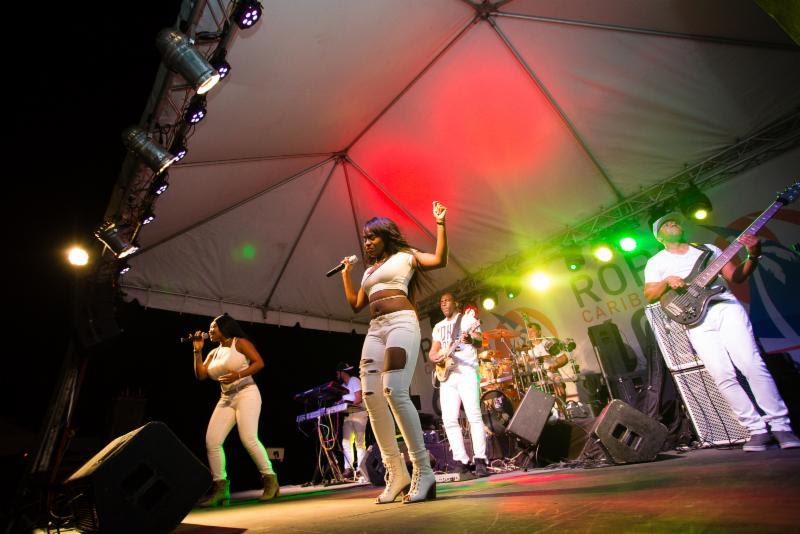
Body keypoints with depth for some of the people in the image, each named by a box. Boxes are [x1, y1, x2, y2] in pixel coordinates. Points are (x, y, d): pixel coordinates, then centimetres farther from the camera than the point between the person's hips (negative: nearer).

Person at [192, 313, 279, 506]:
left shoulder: (240, 343, -1)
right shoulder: (213, 353, 18)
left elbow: (259, 362, -11)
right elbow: (200, 375, 7)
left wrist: (238, 375, -22)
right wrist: (197, 350, 6)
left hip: (246, 394, -7)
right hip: (225, 400, 7)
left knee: (248, 439, -19)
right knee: (212, 441, -7)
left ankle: (270, 479, -7)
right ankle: (220, 487, 3)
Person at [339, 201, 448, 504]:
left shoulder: (405, 255, 11)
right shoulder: (369, 271, 28)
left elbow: (440, 260, -4)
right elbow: (355, 305, 29)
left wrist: (440, 224, -5)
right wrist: (345, 274, 31)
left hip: (401, 322, -7)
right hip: (375, 329, 7)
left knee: (394, 392, -24)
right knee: (371, 397, -5)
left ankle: (423, 470, -14)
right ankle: (396, 473, 3)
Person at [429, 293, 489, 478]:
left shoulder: (468, 319, 7)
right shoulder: (438, 327, 22)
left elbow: (480, 341, -6)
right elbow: (433, 350, 21)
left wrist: (471, 340, -29)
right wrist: (434, 356, -3)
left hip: (466, 372, -5)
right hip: (446, 374, 5)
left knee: (473, 415, -12)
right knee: (449, 419, -3)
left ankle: (480, 461, -4)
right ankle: (461, 462, 4)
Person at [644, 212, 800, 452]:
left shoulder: (708, 249, 23)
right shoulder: (656, 262, 15)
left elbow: (736, 277, 16)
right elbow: (649, 295, 4)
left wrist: (753, 255, -1)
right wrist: (667, 281, -13)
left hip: (725, 307, 2)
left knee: (752, 364, -14)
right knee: (723, 376, -12)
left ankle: (780, 425, 0)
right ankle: (757, 428, 2)